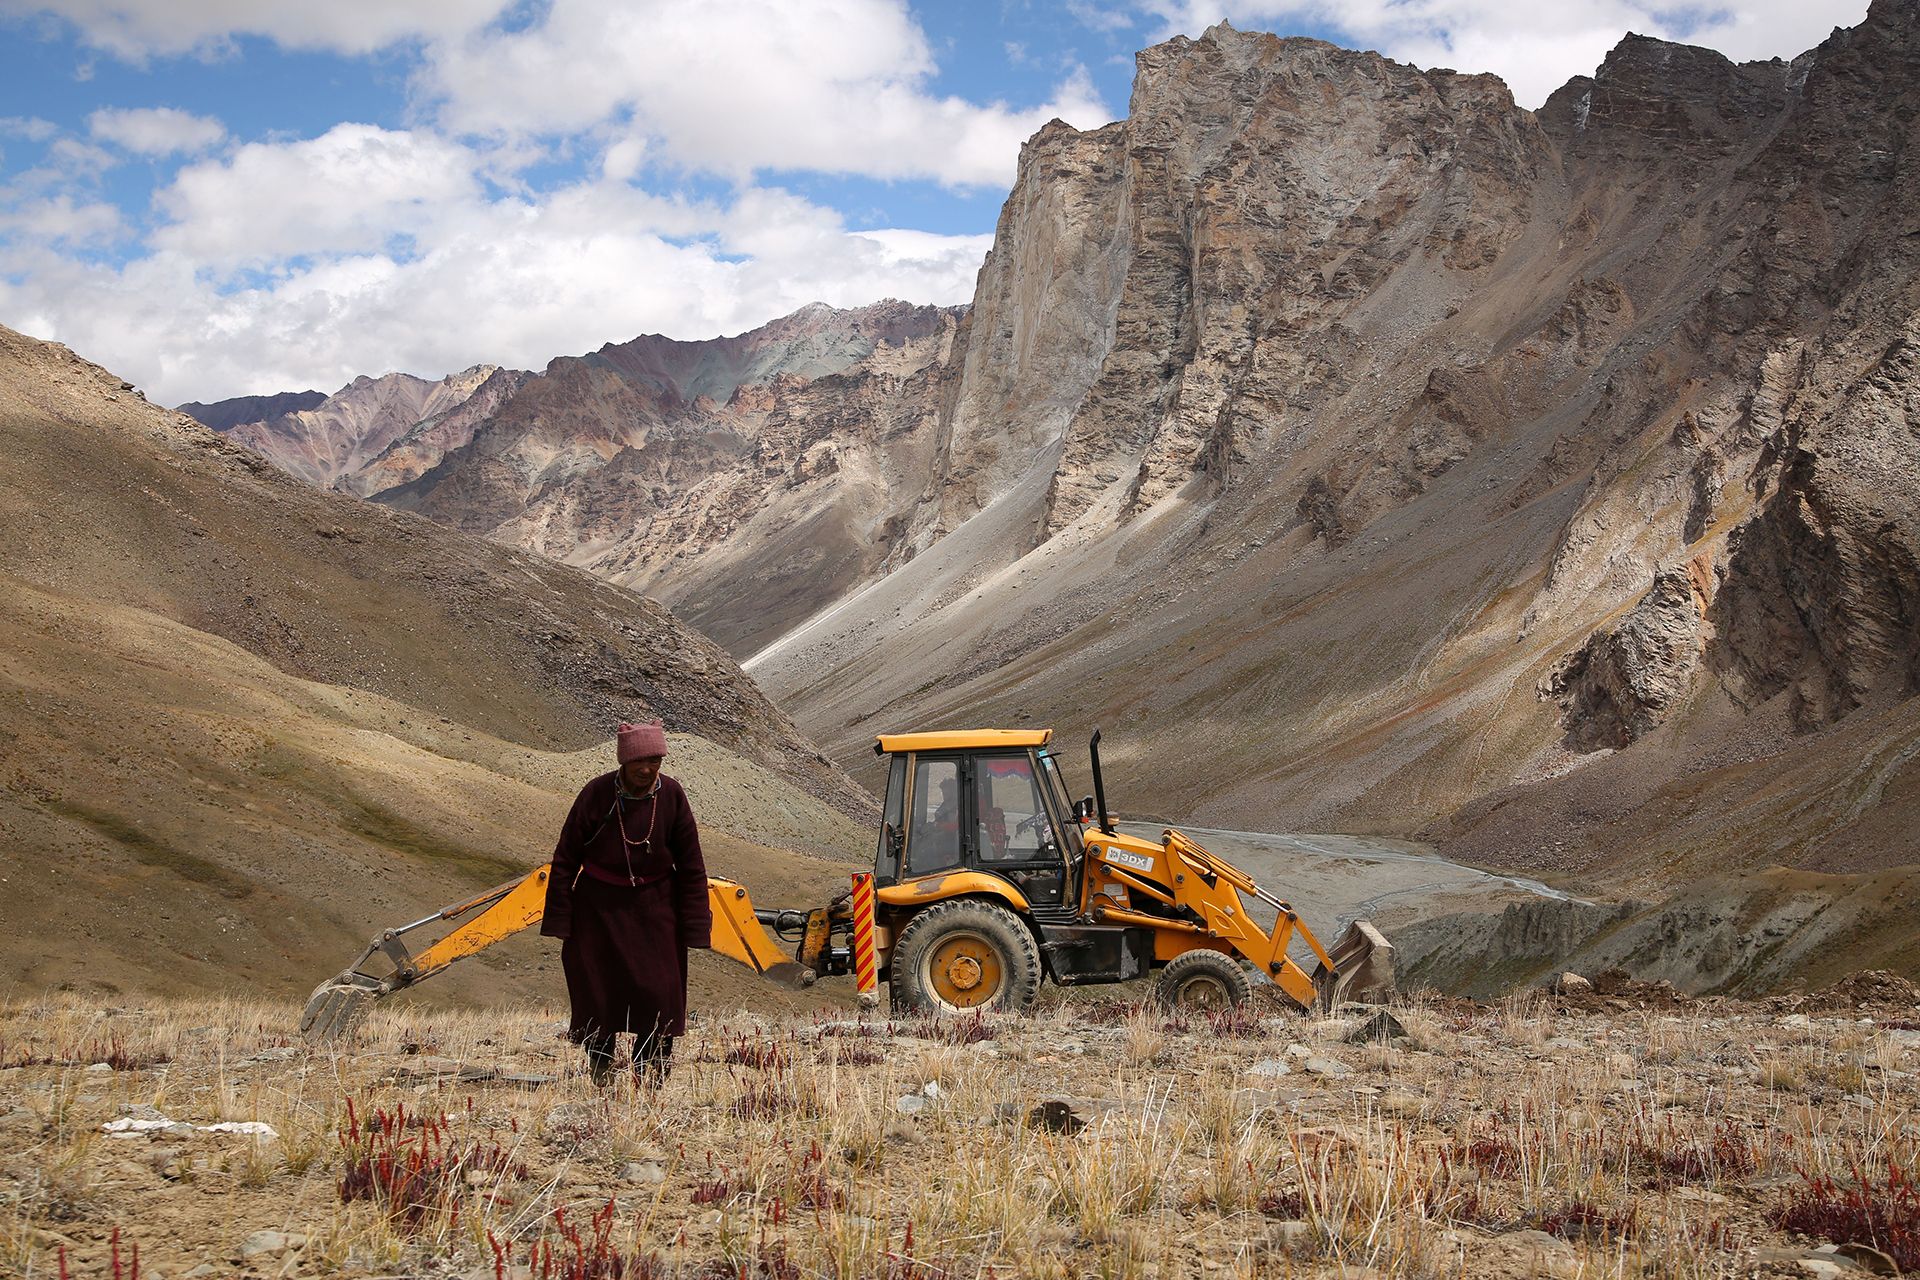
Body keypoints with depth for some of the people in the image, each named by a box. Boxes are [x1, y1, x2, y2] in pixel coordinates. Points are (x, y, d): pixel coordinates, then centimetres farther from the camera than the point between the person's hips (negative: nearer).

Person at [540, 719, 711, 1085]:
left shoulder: (671, 795, -11)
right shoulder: (596, 794, -16)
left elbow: (690, 864, -3)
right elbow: (566, 858, -7)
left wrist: (694, 925, -4)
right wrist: (559, 918, -7)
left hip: (653, 906, 1)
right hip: (599, 905, -1)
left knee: (657, 984, -5)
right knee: (596, 984, 5)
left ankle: (651, 1066, 6)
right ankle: (598, 1065, 23)